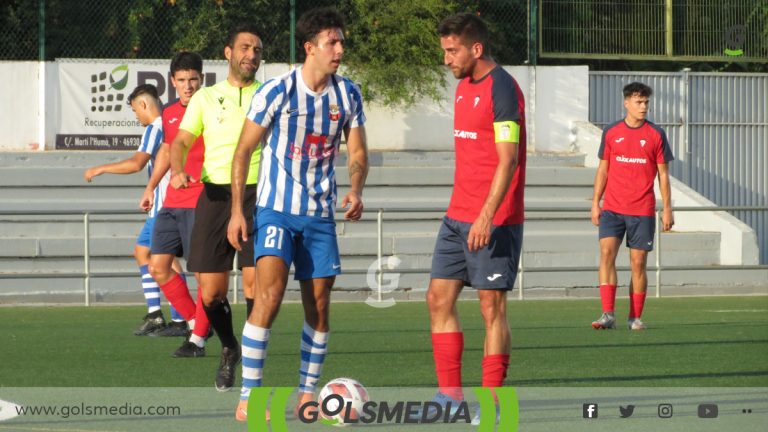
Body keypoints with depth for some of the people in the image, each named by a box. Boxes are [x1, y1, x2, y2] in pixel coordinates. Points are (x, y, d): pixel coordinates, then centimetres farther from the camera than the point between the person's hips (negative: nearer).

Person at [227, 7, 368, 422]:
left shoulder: (347, 94, 2)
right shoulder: (276, 91, -11)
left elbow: (357, 153, 10)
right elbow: (244, 151, -4)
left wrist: (355, 190, -11)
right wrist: (237, 211, -7)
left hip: (320, 215, 5)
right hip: (275, 211, -5)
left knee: (318, 303, 6)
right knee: (269, 293, -18)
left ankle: (307, 395, 20)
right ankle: (248, 398, -16)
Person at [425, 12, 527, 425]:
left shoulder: (502, 89, -13)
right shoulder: (463, 87, 14)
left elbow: (508, 160, -18)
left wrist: (486, 216, -25)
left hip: (493, 222, -9)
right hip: (458, 217, 9)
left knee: (492, 306, -4)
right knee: (439, 298, 5)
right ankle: (450, 396, 9)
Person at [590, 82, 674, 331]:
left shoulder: (656, 135, 3)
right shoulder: (611, 133, 7)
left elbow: (663, 175, 5)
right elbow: (603, 170, 13)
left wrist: (667, 209, 0)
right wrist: (595, 202, 6)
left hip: (642, 211, -1)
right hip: (612, 208, 1)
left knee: (638, 262, 1)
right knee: (607, 252, -15)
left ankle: (635, 318, 11)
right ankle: (608, 314, -18)